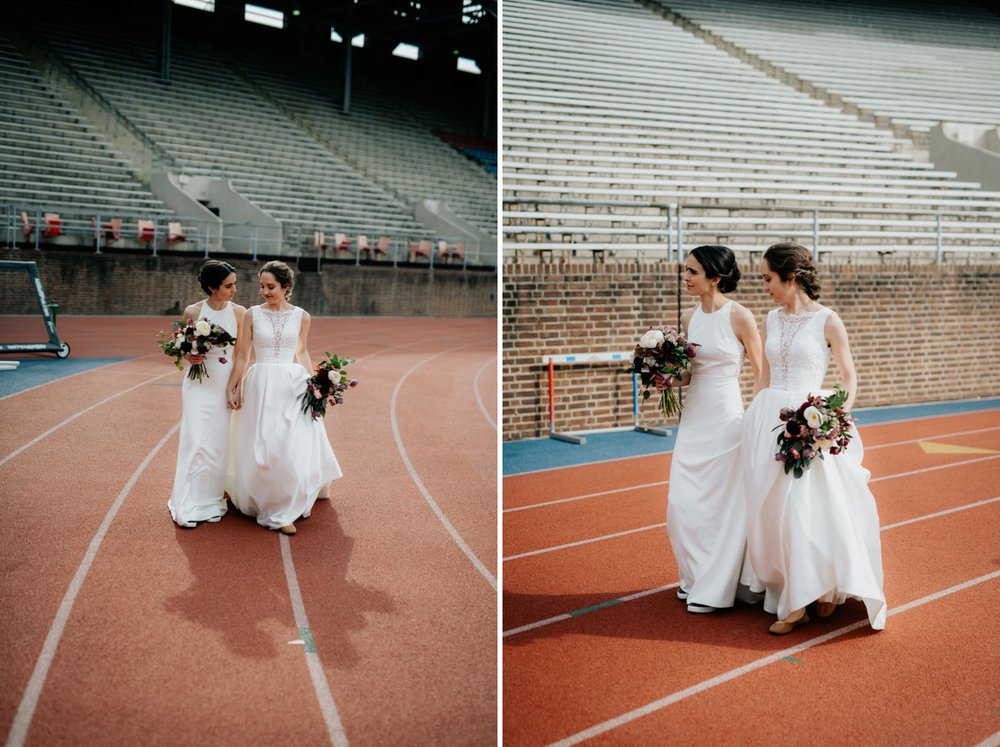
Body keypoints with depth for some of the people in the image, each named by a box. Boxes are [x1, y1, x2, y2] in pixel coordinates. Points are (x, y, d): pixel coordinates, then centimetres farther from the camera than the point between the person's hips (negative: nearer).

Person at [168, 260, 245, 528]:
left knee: (220, 443, 5)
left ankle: (212, 500, 17)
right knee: (197, 441, -6)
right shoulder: (193, 312, -4)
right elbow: (183, 349, 7)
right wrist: (190, 357, -15)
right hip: (199, 384, -2)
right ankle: (190, 504, 3)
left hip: (227, 383, 2)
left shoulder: (239, 312, -1)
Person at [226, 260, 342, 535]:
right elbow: (242, 355, 2)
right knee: (261, 448, 2)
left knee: (294, 447, 1)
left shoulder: (301, 317, 3)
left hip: (292, 386, 1)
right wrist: (233, 388, 0)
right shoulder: (252, 314, -1)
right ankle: (263, 502, 19)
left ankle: (283, 511, 17)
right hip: (261, 386, -1)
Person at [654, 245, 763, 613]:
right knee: (682, 502, 7)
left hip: (726, 414, -6)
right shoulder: (689, 317, 8)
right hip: (694, 414, 6)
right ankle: (695, 577, 26)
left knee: (725, 502, 1)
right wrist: (671, 380, -1)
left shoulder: (740, 316, -10)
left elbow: (761, 374, -5)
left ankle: (715, 589, 14)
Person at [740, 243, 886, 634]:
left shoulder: (827, 320, -5)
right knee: (771, 510, 4)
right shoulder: (772, 319, 10)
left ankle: (825, 587, 12)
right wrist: (755, 421, 13)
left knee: (811, 508, -7)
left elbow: (850, 378, 1)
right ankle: (791, 598, 15)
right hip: (770, 420, 5)